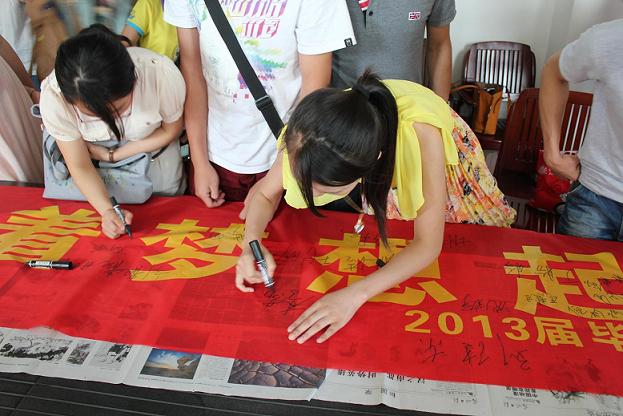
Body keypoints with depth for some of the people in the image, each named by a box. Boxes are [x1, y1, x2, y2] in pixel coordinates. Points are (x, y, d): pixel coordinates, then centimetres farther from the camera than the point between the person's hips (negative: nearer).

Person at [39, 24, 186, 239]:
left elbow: (170, 130, -17)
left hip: (155, 153, 0)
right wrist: (107, 210, -36)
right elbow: (80, 167, -21)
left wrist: (113, 155, -21)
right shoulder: (54, 97, -35)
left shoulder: (162, 74, -39)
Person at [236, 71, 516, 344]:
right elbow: (266, 194, -18)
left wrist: (355, 294, -49)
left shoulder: (420, 133, -48)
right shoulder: (309, 132, -37)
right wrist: (251, 243, -38)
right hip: (382, 175, 2)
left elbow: (427, 243, -38)